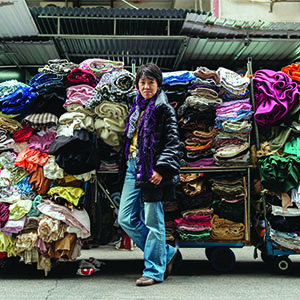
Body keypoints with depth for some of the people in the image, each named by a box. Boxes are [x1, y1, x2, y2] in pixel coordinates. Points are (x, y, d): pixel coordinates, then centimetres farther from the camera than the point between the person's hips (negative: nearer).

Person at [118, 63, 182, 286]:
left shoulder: (165, 109, -4)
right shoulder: (137, 109, 17)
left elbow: (172, 143, -11)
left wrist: (161, 169, -19)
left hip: (152, 171, -8)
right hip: (132, 168, 8)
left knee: (153, 222, -2)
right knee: (126, 219, 7)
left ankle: (154, 271, 11)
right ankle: (168, 253, 18)